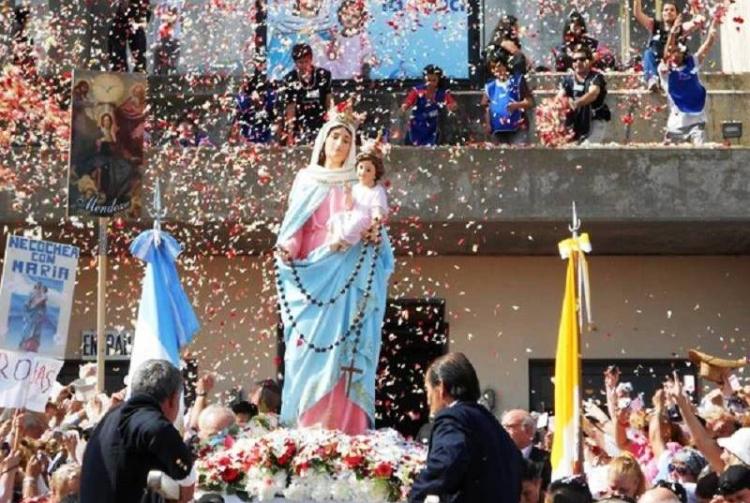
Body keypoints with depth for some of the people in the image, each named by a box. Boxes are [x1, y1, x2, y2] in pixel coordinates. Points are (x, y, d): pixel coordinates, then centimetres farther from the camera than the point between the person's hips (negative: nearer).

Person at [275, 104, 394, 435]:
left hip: (348, 279, 0)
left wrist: (375, 236, -10)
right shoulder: (306, 181, 12)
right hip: (312, 276, 0)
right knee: (309, 354, -7)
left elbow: (372, 230, 12)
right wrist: (286, 249, -14)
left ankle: (344, 430, -9)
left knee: (344, 353, -7)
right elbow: (294, 229, 6)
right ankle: (305, 428, -7)